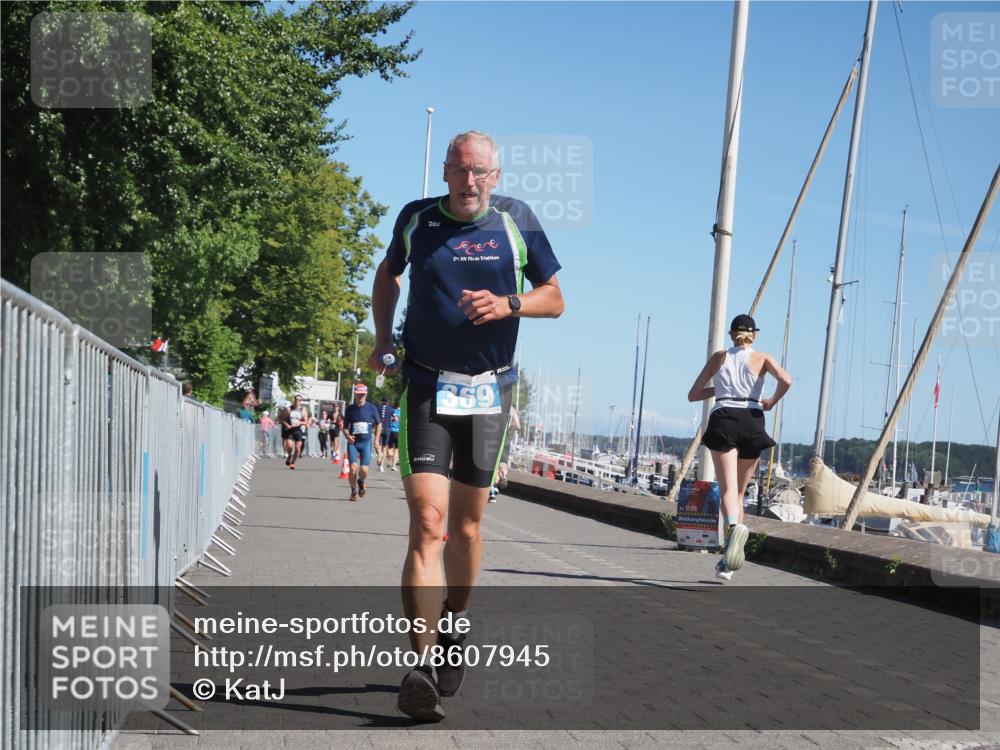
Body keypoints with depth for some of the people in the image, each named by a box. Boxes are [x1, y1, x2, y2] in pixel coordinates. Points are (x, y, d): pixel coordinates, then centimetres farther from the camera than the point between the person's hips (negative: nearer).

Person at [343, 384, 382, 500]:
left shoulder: (371, 408, 3)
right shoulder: (350, 409, 5)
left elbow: (379, 424, 14)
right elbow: (345, 427, 11)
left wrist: (376, 439, 4)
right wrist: (348, 436, -10)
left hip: (366, 442, 0)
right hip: (353, 442, 0)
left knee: (364, 470, -11)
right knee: (353, 468, -14)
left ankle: (361, 482, 26)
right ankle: (354, 491, 8)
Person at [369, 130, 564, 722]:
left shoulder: (518, 220, 1)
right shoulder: (417, 219, 1)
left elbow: (554, 299, 7)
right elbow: (389, 274, 21)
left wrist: (508, 305, -13)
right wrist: (383, 337, 7)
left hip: (490, 391, 2)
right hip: (426, 388, -2)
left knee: (467, 526, 12)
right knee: (427, 523, -16)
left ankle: (454, 628, 36)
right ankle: (423, 664, -21)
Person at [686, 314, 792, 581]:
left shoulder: (719, 357, 16)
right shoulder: (762, 358, 12)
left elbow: (693, 395, 18)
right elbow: (786, 380, -9)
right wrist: (771, 402, 8)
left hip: (723, 420, -1)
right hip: (752, 421, 1)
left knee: (728, 489, -15)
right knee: (739, 492, 12)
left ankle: (735, 526, -49)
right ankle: (728, 563, 9)